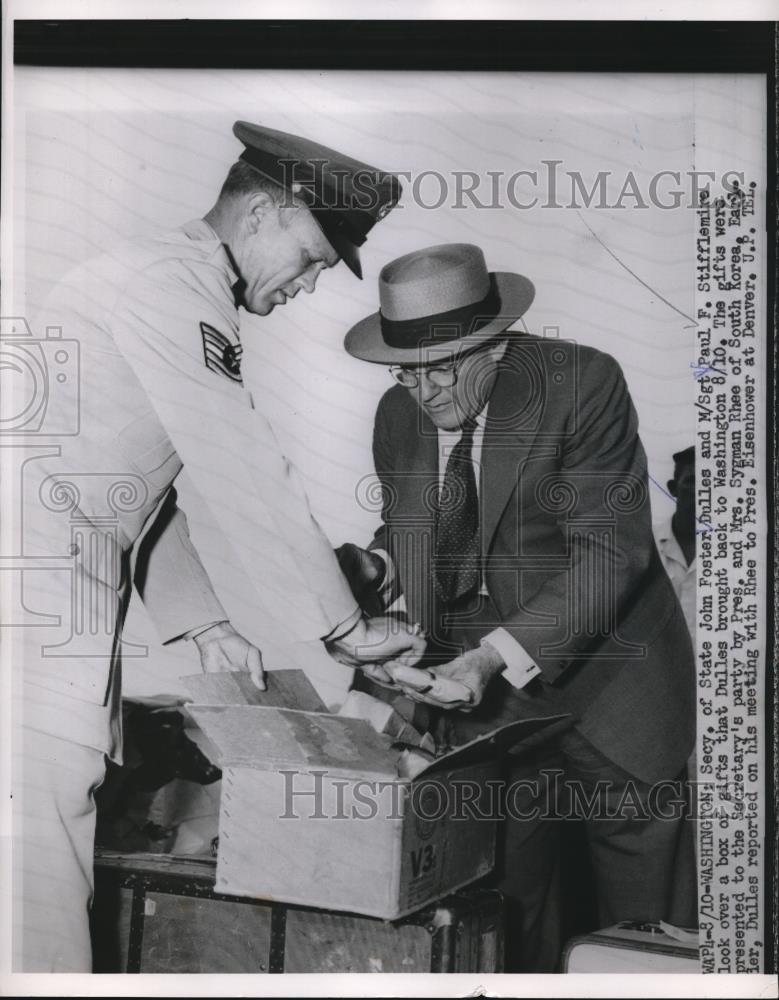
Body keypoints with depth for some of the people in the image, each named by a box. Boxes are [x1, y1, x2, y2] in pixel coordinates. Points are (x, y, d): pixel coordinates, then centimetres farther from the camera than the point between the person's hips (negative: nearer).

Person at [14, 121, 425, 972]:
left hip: (65, 586, 10)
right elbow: (245, 479, -15)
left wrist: (202, 623, 16)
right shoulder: (172, 280, -12)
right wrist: (344, 628, -8)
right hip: (39, 583, -10)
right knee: (42, 858, -5)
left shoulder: (173, 281, 19)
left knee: (61, 833, 12)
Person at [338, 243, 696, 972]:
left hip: (603, 680, -3)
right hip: (480, 688, 4)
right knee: (503, 904, 5)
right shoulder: (399, 414, 2)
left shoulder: (582, 383, -15)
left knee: (643, 917, 7)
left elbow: (610, 552, -20)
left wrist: (495, 655, -29)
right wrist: (376, 564, -10)